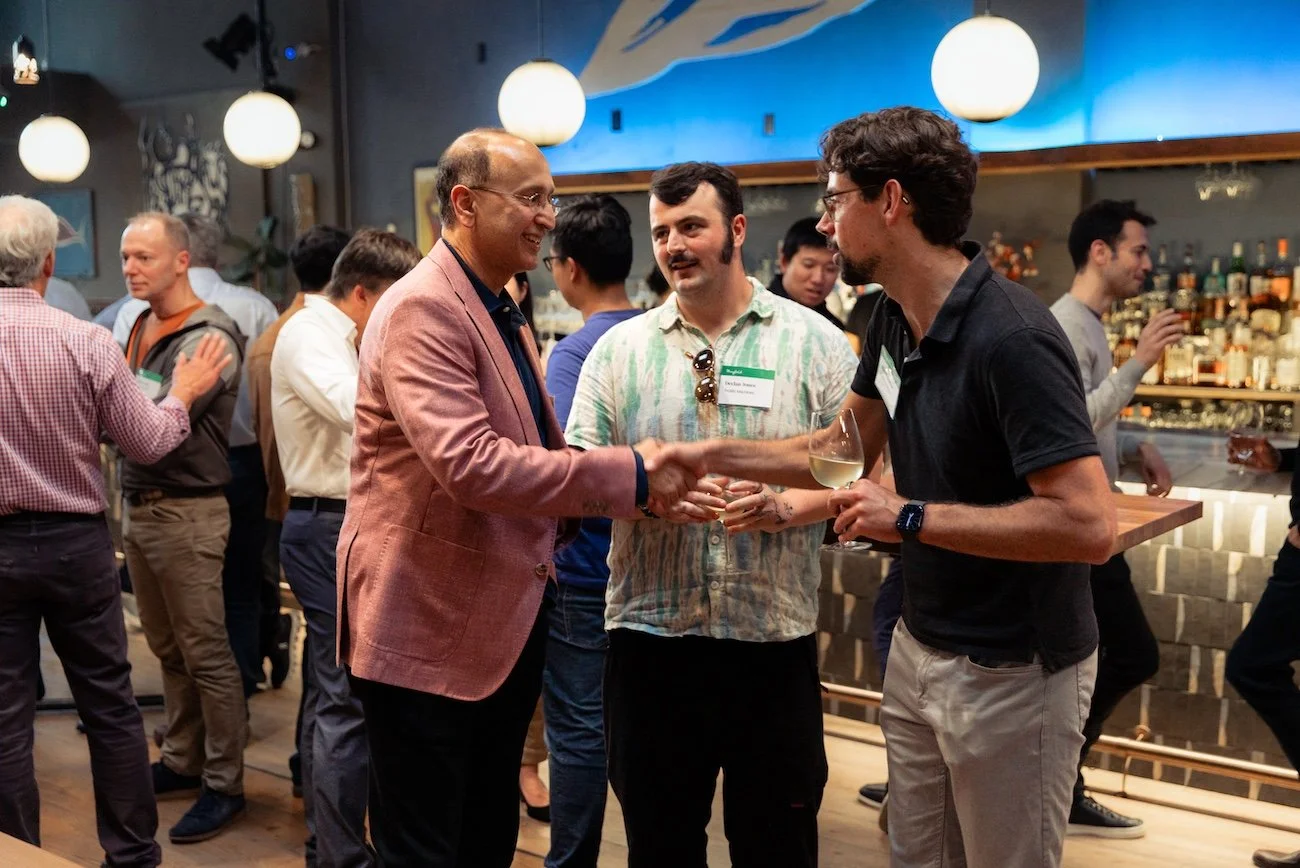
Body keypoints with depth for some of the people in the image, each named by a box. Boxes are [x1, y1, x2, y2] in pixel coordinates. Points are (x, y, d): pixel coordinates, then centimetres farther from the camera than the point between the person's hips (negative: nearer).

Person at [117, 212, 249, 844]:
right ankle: (182, 761, 30)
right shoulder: (138, 329, 12)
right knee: (167, 649, 17)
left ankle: (223, 785, 8)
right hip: (138, 504, 8)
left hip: (187, 510, -8)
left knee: (205, 654, -1)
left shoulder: (208, 336, -13)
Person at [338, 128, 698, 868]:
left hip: (504, 620, 9)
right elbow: (470, 464, -30)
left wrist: (638, 491, 4)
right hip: (431, 625, -9)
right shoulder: (422, 309, -18)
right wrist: (627, 475, -25)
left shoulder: (503, 308, 14)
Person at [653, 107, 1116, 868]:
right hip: (919, 648, 8)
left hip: (1013, 668, -8)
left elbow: (1090, 525, -30)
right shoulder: (894, 320, 2)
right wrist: (711, 455, 7)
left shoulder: (1011, 339, -25)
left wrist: (911, 518, -26)